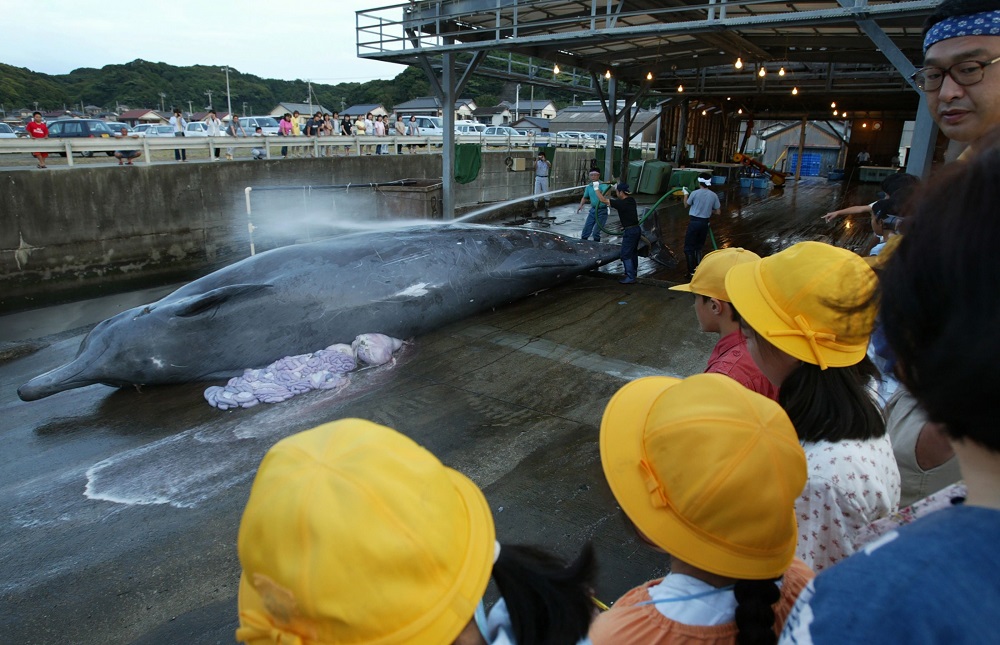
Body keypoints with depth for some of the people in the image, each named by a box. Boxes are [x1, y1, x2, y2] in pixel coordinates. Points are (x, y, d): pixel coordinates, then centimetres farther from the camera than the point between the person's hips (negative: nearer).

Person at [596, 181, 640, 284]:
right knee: (633, 252, 23)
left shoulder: (621, 203, -21)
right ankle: (633, 271, 39)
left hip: (630, 231, -9)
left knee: (626, 255, -4)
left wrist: (596, 189, -7)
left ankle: (630, 277, -4)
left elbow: (603, 200, -19)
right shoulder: (631, 200, 3)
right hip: (636, 229, 9)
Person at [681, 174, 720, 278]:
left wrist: (685, 193, 20)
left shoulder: (695, 193, -11)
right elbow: (718, 212, 5)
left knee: (688, 248, 2)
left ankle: (692, 272, -5)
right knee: (698, 248, 20)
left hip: (694, 222, -4)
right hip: (705, 223, 4)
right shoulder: (714, 195, -1)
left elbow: (686, 205, 5)